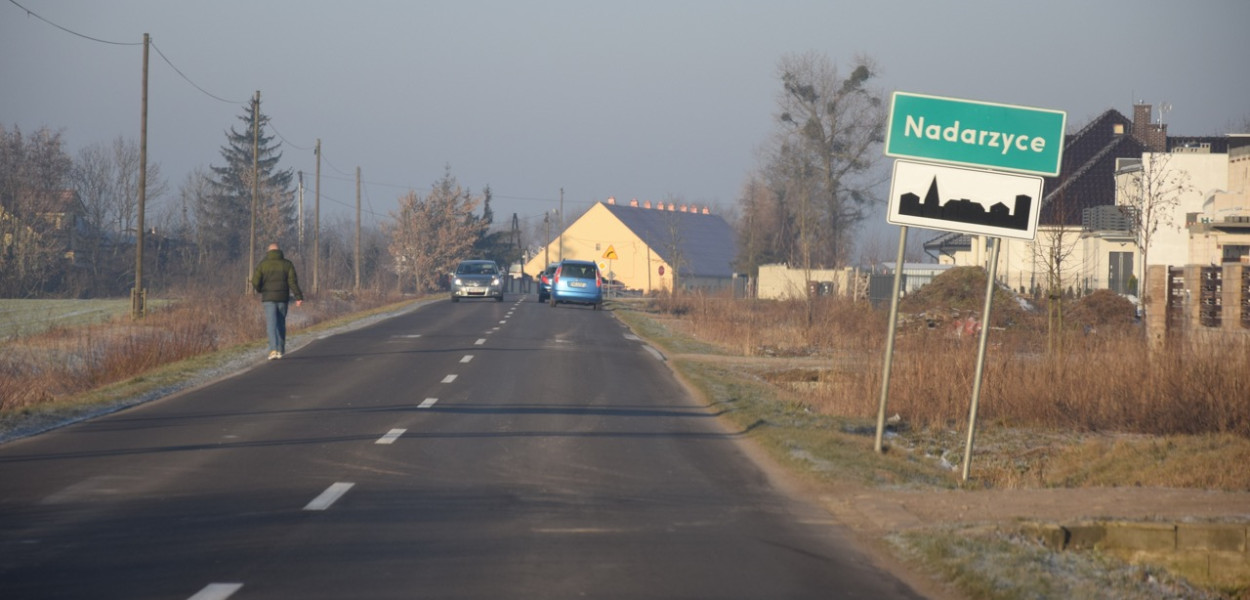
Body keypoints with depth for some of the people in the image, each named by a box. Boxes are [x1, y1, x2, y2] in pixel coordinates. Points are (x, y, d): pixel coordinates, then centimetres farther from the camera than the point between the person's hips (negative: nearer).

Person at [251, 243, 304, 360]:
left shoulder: (263, 264, 0)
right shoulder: (287, 264, 4)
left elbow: (255, 282, -5)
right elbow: (293, 281, -5)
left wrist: (260, 290, 17)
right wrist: (299, 297, -10)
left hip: (268, 298, -2)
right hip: (283, 298, 2)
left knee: (272, 324, -7)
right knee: (281, 324, 14)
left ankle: (274, 350, -24)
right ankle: (280, 350, 16)